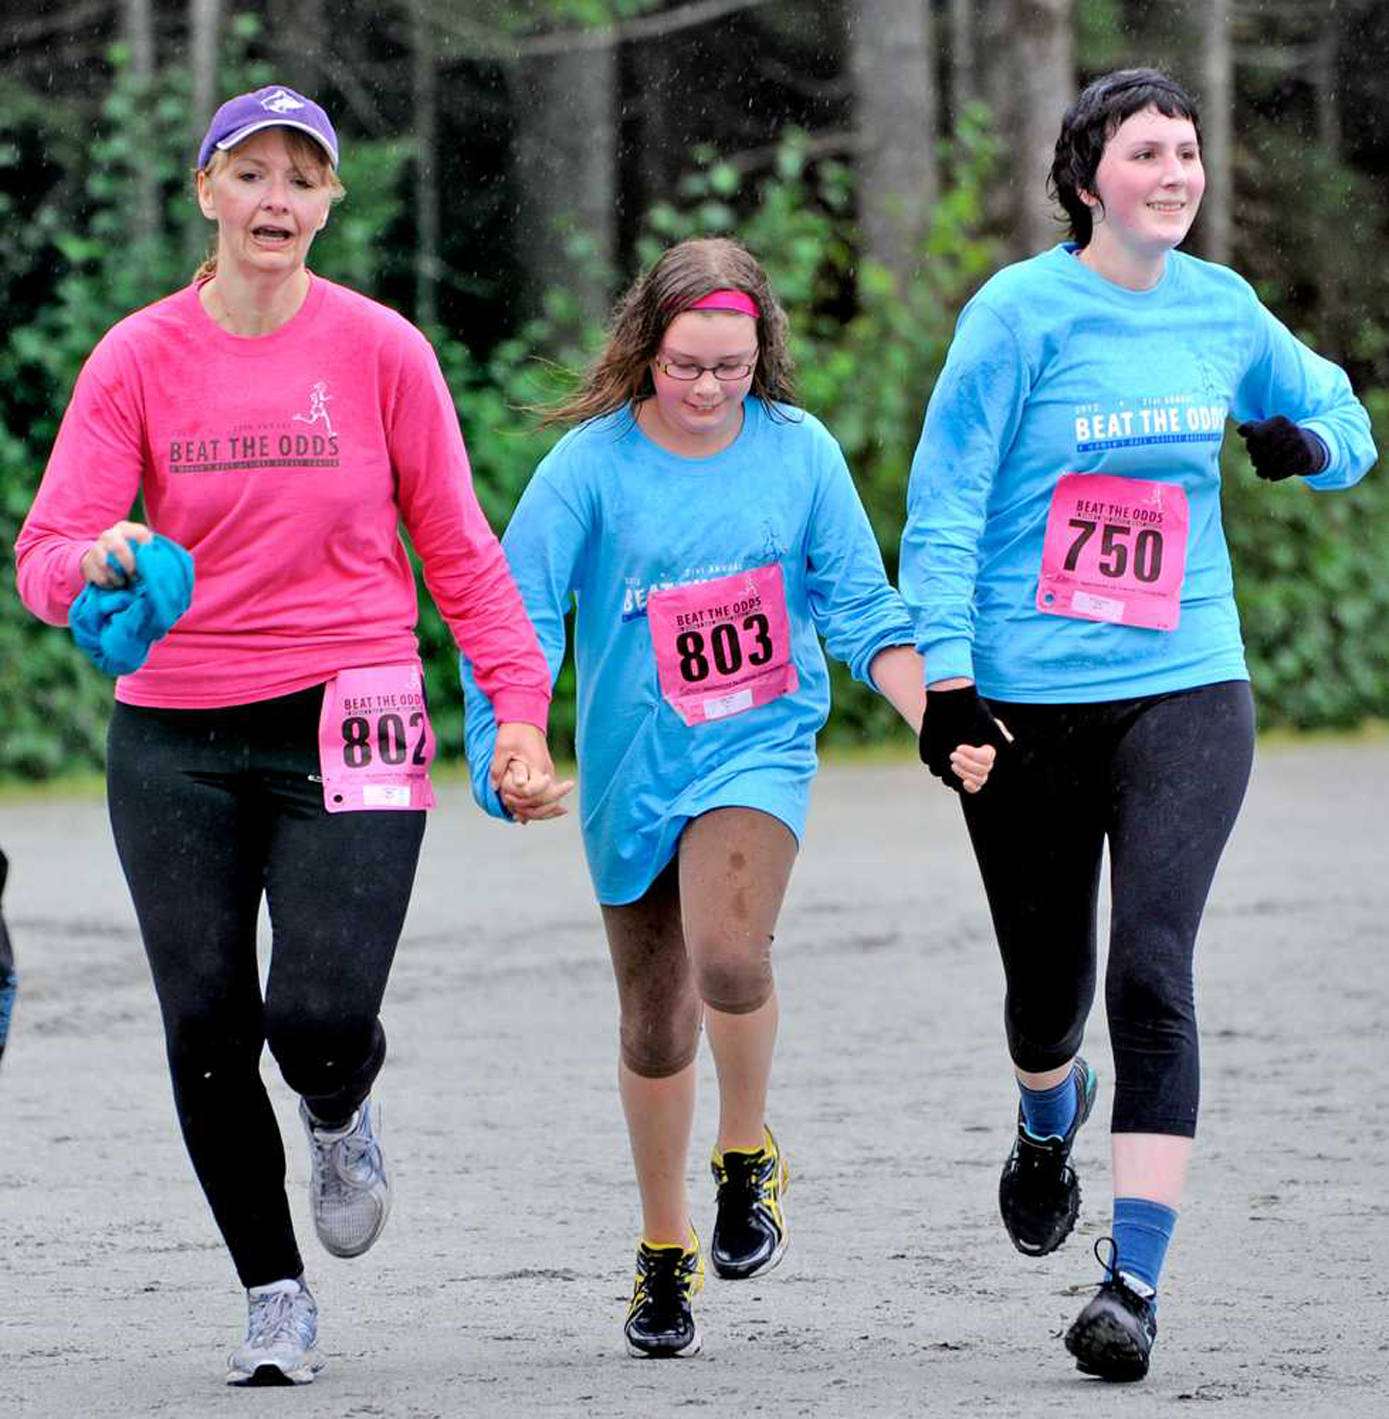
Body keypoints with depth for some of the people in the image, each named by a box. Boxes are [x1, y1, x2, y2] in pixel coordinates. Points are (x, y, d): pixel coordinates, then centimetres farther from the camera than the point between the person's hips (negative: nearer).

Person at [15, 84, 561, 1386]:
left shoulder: (380, 351, 1)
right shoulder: (138, 359, 1)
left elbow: (455, 546, 7)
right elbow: (46, 553, -4)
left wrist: (518, 706, -1)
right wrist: (101, 564, -27)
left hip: (345, 727, -1)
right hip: (173, 740, 1)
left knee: (321, 1018, -15)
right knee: (206, 1029, -1)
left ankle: (339, 1116, 23)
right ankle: (273, 1297, 17)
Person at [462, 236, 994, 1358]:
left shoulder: (799, 452, -4)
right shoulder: (593, 464, -9)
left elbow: (861, 611, 3)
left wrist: (940, 721, -10)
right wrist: (510, 755, -23)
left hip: (760, 751, -1)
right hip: (634, 769, 1)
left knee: (728, 955, -28)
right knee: (656, 1026, 9)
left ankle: (749, 1157, 0)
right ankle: (666, 1250, 30)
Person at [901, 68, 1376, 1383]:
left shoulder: (1222, 309, 6)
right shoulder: (1022, 311, -6)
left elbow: (1341, 420, 22)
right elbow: (945, 499, -5)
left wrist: (1306, 444, -2)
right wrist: (945, 675, -11)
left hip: (1184, 693, 1)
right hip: (1026, 700, -1)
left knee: (1151, 971, -14)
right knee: (1048, 986, 10)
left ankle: (1134, 1280, -12)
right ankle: (1048, 1125, 47)